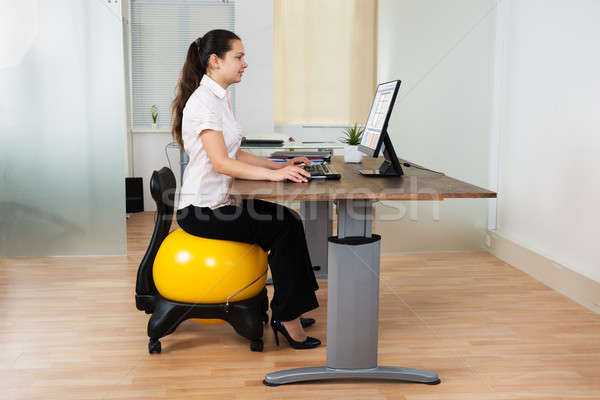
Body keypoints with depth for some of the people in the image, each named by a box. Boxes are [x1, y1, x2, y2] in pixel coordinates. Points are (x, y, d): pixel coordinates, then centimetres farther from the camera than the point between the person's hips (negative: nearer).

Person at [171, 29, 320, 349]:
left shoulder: (221, 97, 12)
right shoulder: (203, 101, -18)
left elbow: (235, 154, 15)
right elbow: (220, 162, -27)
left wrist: (279, 165, 7)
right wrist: (273, 174, -34)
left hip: (219, 202, 9)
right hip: (201, 210, -9)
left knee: (288, 221, 0)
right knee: (286, 227, -13)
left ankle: (287, 310, 6)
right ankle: (286, 315, -3)